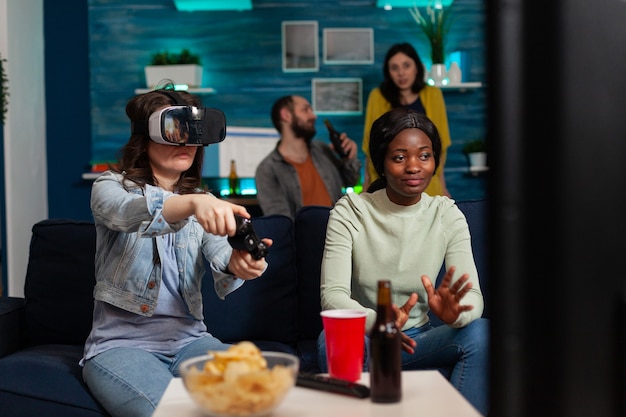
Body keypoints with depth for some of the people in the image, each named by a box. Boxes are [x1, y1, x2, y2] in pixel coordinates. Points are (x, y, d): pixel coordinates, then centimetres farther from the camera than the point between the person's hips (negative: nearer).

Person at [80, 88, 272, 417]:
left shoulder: (204, 203, 11)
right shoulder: (110, 187, -1)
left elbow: (220, 258, -9)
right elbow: (128, 213, -27)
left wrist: (237, 264, -35)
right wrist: (191, 203, -47)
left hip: (188, 339, 4)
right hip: (121, 341, -4)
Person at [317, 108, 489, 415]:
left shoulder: (448, 215, 0)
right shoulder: (349, 212, -7)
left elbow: (474, 297, -10)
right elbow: (332, 295, -17)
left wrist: (455, 312, -36)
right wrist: (378, 322, -38)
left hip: (420, 340, 2)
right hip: (365, 337, -2)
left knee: (480, 332, -26)